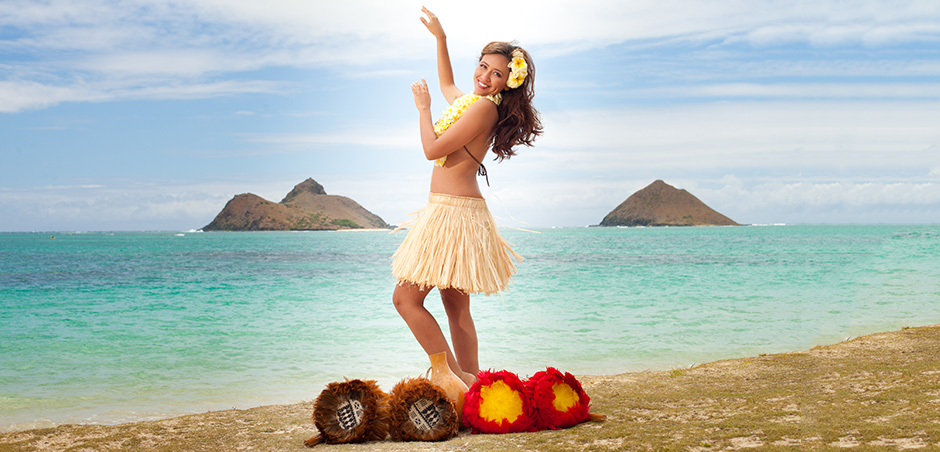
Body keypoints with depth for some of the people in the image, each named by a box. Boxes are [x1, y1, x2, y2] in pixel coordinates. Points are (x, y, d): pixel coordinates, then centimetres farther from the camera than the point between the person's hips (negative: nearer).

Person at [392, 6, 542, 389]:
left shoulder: (485, 106, -14)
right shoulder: (469, 101, 15)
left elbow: (433, 149, -17)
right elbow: (446, 85, 39)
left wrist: (423, 108, -1)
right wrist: (440, 37, 36)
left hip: (454, 212, -10)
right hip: (456, 213, 10)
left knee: (406, 298, -9)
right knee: (457, 310, 10)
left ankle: (453, 375, -10)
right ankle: (472, 384, 12)